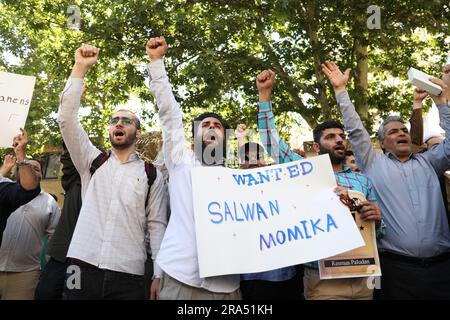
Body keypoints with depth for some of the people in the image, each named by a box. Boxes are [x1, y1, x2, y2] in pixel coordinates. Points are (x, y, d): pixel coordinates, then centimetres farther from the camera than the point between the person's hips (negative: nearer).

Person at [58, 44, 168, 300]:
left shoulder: (152, 175, 5)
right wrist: (80, 68, -5)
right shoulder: (93, 161, 11)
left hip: (128, 277, -1)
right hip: (83, 267, 2)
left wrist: (160, 275, -5)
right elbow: (67, 119, 1)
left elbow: (157, 226, 2)